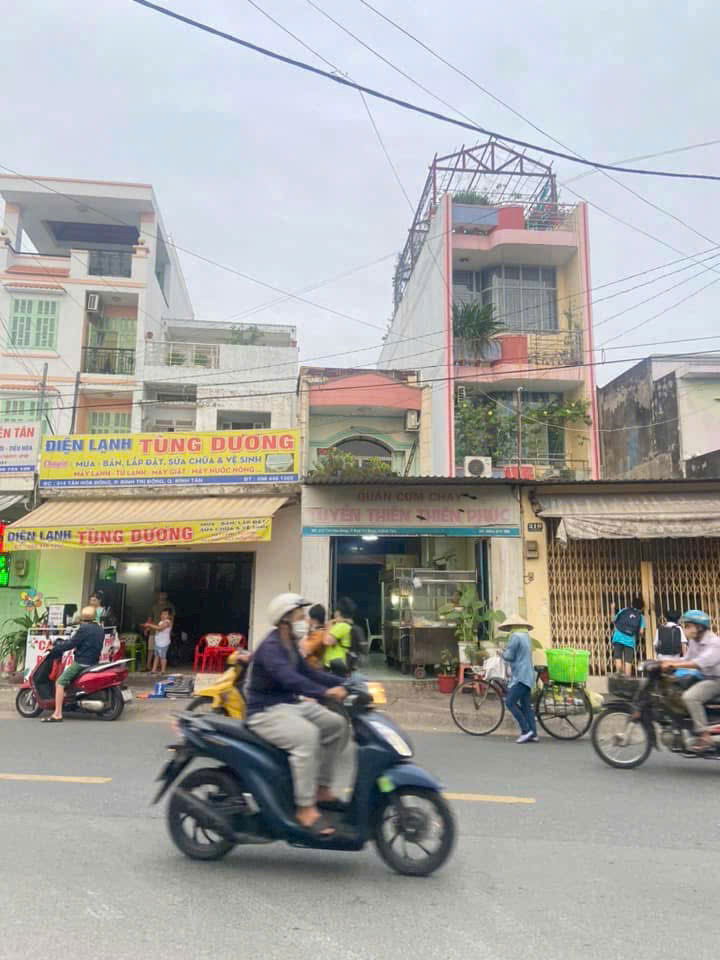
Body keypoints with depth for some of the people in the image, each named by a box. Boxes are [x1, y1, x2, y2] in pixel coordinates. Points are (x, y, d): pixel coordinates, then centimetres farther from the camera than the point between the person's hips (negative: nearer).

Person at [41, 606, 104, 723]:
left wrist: (55, 647, -2)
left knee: (60, 682, -10)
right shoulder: (100, 629, 11)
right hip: (94, 661, 9)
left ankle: (57, 715, -18)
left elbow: (71, 644, -14)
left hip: (82, 662, -9)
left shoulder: (84, 628, -14)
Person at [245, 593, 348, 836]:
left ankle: (322, 788, 9)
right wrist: (325, 692, -45)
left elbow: (307, 673, 15)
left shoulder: (291, 646, 11)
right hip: (266, 712, -10)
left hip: (291, 704, 10)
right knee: (307, 735, -33)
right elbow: (289, 678, -36)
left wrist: (341, 683, 2)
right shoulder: (270, 647, -20)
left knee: (336, 724, 2)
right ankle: (305, 809, -25)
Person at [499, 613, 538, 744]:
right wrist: (507, 653, 13)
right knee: (526, 705, 9)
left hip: (521, 676, -10)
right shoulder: (526, 636, 18)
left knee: (510, 702, -8)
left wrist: (503, 653, 6)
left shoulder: (515, 636, -12)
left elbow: (509, 656, -14)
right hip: (527, 676, 10)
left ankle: (526, 730, -9)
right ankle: (533, 734, 7)